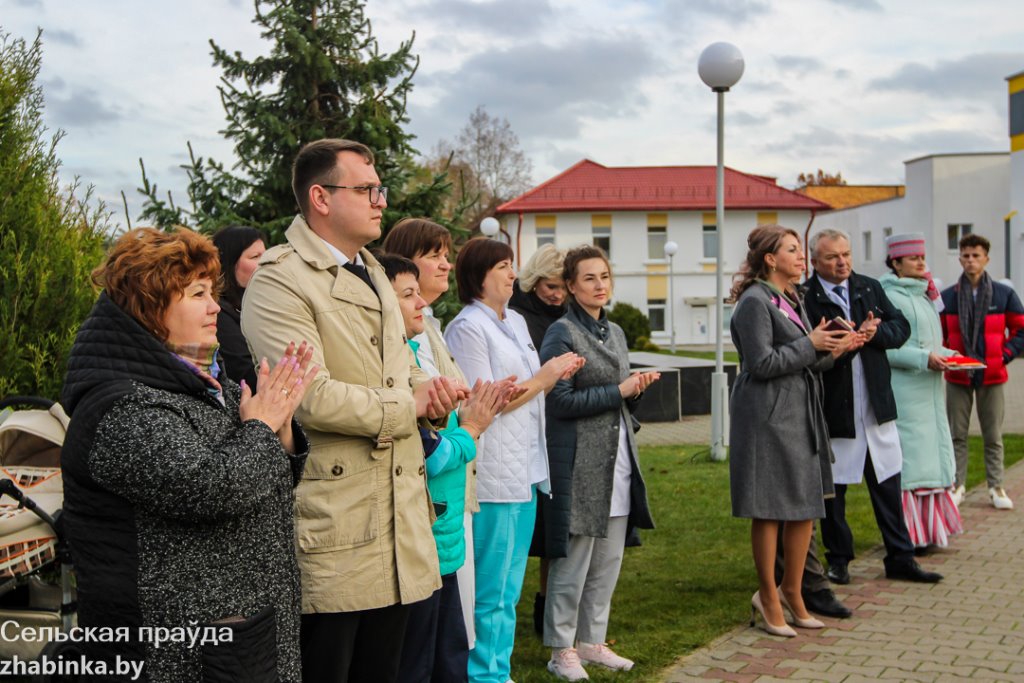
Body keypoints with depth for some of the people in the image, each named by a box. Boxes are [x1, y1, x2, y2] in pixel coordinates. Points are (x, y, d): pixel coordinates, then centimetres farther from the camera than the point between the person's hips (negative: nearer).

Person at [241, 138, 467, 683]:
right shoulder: (279, 282, -12)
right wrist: (409, 406, -10)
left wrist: (429, 390, 1)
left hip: (397, 511, 9)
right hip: (332, 525, -8)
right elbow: (312, 397, -23)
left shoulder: (372, 273, 19)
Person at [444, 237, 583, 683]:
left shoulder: (516, 323, 14)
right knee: (491, 591, 0)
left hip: (526, 470, 9)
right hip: (494, 476, -9)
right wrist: (542, 379, -12)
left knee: (510, 588, 15)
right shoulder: (468, 328, -11)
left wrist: (557, 375, 4)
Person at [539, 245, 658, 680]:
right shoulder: (561, 333, -8)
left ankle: (592, 641, 23)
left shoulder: (615, 333, 16)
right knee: (573, 563, -2)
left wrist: (637, 388, 0)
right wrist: (617, 391, -13)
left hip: (617, 458, 8)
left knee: (608, 562, 11)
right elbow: (560, 401, -14)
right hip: (579, 460, -7)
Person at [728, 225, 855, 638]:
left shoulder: (792, 300, 16)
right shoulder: (755, 302, -12)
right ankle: (769, 597, 14)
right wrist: (810, 345, -12)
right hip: (768, 417, -9)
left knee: (806, 507, 11)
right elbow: (762, 363, -19)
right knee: (770, 511, 1)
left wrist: (833, 350, 0)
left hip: (801, 414, 9)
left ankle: (791, 591, 24)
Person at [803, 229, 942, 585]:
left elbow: (901, 328, 4)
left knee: (887, 484, 12)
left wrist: (873, 332, -14)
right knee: (833, 488, 8)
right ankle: (838, 559, 23)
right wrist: (854, 337, -24)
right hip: (834, 410, -5)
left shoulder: (870, 287, 8)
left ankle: (900, 558, 23)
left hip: (876, 405, 5)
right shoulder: (805, 298, -11)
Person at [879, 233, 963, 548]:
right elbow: (885, 347, -18)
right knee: (908, 454, -7)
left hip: (929, 389, 9)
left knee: (932, 455, 10)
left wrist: (949, 356, 9)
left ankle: (927, 527, 17)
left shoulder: (923, 295, 18)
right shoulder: (888, 297, -11)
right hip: (904, 391, -9)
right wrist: (924, 358, -23)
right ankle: (909, 534, -1)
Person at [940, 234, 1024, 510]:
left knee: (993, 435, 6)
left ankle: (996, 487, 15)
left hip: (992, 375, -1)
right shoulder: (947, 297, 3)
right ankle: (957, 485, 13)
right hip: (957, 376, 1)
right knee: (957, 434, 5)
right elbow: (938, 334, 13)